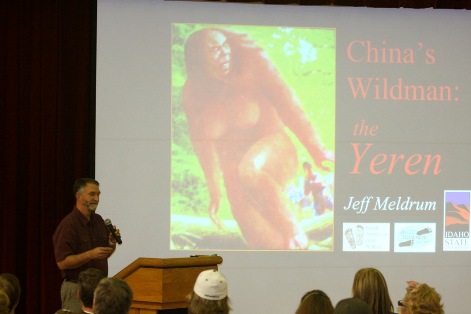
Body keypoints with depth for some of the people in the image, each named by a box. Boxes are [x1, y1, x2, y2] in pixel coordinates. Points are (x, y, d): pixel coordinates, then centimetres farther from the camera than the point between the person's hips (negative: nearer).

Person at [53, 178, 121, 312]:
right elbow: (62, 263, -18)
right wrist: (91, 254, -27)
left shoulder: (98, 220, 9)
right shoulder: (68, 224, -14)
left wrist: (112, 243, -3)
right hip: (76, 289, -7)